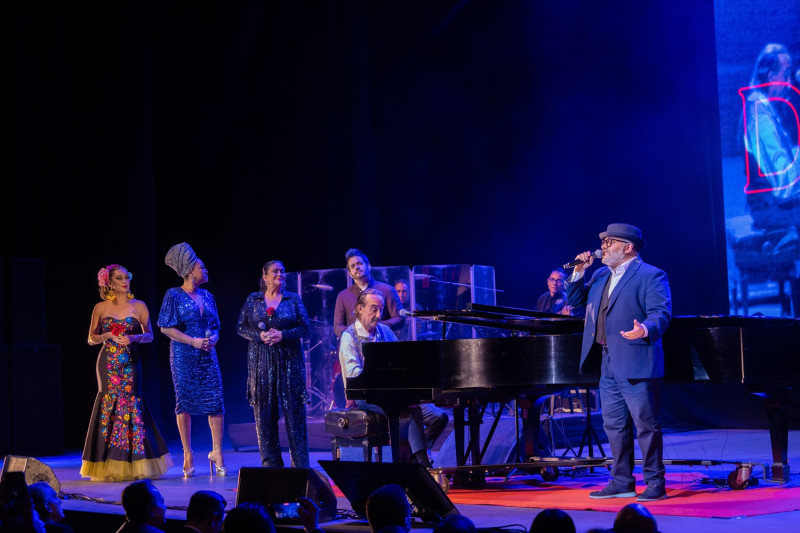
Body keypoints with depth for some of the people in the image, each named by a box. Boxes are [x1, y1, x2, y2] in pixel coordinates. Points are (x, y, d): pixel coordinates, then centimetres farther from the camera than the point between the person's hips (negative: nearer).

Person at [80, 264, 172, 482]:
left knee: (132, 404, -4)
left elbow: (149, 335, 3)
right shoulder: (101, 308, 5)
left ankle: (133, 465, 3)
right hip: (109, 364, 0)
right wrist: (108, 335, -12)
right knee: (109, 404, -4)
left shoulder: (139, 306, 4)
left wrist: (133, 338, -15)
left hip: (131, 363, 0)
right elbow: (92, 338, 7)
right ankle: (109, 466, 2)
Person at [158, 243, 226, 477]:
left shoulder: (207, 297, 14)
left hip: (207, 355, 4)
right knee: (185, 402, -2)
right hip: (183, 355, -4)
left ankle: (217, 453, 4)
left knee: (215, 402, -4)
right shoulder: (174, 295, -1)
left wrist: (213, 339, -6)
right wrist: (193, 341, -15)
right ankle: (188, 454, 7)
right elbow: (166, 327, -7)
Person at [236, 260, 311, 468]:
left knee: (294, 409, -4)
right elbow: (241, 327, 7)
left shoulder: (293, 299, 6)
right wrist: (259, 336, -10)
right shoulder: (253, 300, 8)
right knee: (263, 410, -1)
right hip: (261, 362, 1)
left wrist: (283, 335, -14)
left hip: (289, 360, -1)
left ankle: (300, 464, 1)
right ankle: (270, 462, 7)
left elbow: (304, 327, 1)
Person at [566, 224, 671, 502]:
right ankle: (622, 482, 20)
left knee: (646, 424, -3)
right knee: (614, 424, 12)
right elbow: (574, 299, 20)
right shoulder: (601, 276, 17)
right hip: (608, 364, 8)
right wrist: (579, 272, 5)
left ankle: (655, 483, 5)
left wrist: (645, 330, -37)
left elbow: (661, 313, -17)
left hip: (636, 364, -8)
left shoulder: (651, 276, -7)